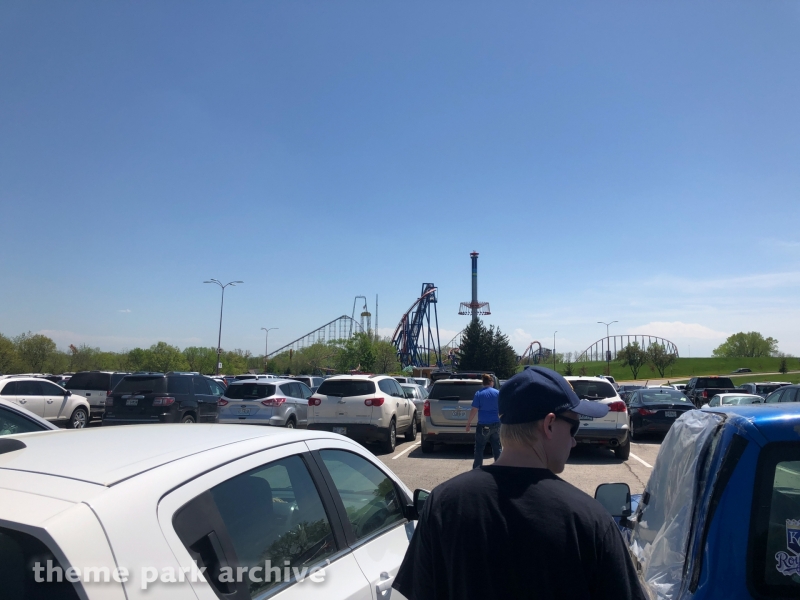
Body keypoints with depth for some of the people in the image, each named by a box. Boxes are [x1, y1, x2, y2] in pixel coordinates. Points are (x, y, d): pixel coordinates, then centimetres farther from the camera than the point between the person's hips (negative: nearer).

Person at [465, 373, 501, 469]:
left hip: (483, 425, -3)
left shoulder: (479, 393, -7)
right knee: (496, 448, 13)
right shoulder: (497, 393, 0)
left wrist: (468, 423, -2)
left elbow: (474, 410, -10)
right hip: (496, 424, 3)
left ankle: (477, 468, 9)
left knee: (479, 449, 7)